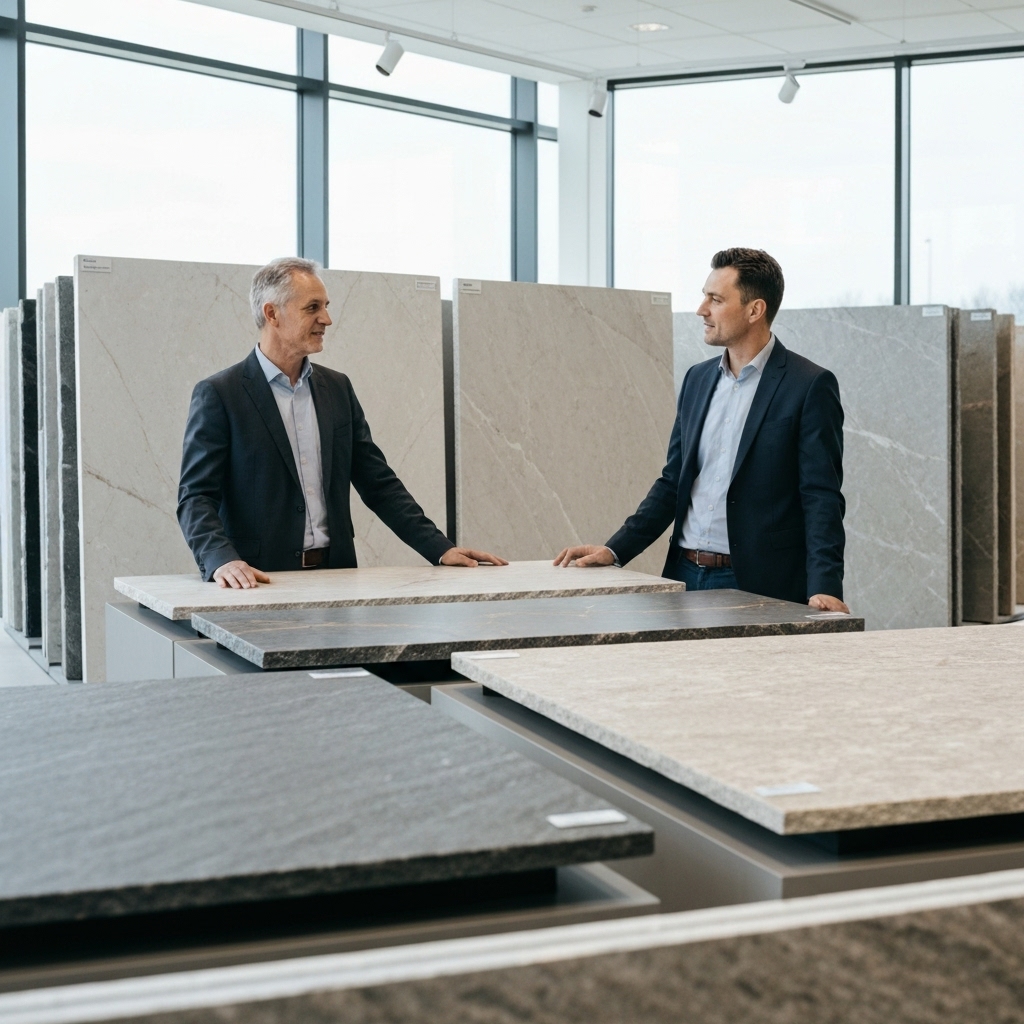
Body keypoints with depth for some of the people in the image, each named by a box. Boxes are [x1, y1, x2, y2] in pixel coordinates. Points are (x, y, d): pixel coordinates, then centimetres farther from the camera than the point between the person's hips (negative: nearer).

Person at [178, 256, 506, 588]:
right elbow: (196, 497, -7)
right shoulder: (218, 394, -3)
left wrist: (440, 549, 5)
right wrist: (222, 561, -25)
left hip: (334, 576, 4)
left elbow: (378, 483, 14)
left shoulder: (337, 388, 13)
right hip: (261, 581, -4)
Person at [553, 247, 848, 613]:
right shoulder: (698, 379, 11)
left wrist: (824, 587, -24)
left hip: (758, 589, -5)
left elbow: (822, 497, -12)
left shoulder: (810, 386, -7)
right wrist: (614, 550, 7)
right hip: (685, 575, 6)